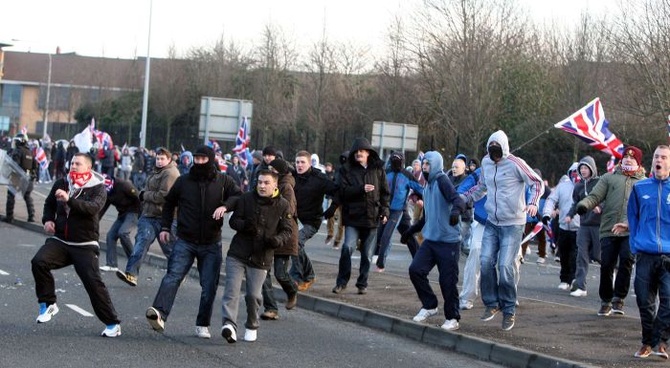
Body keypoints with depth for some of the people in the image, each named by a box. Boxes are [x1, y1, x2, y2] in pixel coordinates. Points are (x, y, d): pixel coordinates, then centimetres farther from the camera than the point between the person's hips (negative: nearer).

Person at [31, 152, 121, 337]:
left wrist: (69, 200, -39)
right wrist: (48, 219, 4)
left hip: (84, 245, -4)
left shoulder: (97, 188, -7)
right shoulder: (62, 184, 6)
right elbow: (49, 203, 24)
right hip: (59, 241, 4)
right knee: (39, 262, -21)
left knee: (93, 282, -11)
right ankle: (48, 304, -3)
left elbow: (93, 208, -27)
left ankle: (112, 323, 0)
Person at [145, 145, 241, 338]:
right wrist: (165, 226, 9)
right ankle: (159, 314, -33)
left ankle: (203, 325, 13)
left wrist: (225, 205, -20)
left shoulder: (223, 181, 2)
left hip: (211, 244, 0)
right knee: (173, 277, -18)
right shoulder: (183, 181, 4)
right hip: (185, 241, 0)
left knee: (209, 286, 2)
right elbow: (169, 203, 18)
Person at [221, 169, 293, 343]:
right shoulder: (246, 199, 0)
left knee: (254, 294, 4)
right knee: (232, 289, -13)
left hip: (261, 259, 0)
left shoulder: (282, 205, 0)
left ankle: (252, 326, 25)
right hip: (237, 254, 0)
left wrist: (277, 240, -18)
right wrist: (244, 225, -19)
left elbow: (287, 231, 3)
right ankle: (229, 324, -21)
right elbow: (233, 221, 4)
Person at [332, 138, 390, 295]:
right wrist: (361, 189, -19)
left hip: (371, 217, 2)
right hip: (353, 217, -2)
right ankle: (341, 282, -3)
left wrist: (384, 211, -1)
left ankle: (362, 283, 20)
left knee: (366, 253, 8)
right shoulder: (347, 170, 2)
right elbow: (343, 191, -8)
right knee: (348, 247, -16)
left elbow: (385, 192, 10)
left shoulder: (378, 170, 6)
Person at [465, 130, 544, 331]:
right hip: (492, 222, 6)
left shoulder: (515, 164, -13)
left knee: (506, 266, -9)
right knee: (486, 262, -3)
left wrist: (533, 202, -23)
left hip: (513, 224, -6)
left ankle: (509, 310, 4)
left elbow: (537, 182, -7)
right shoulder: (486, 162, 6)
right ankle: (492, 303, 13)